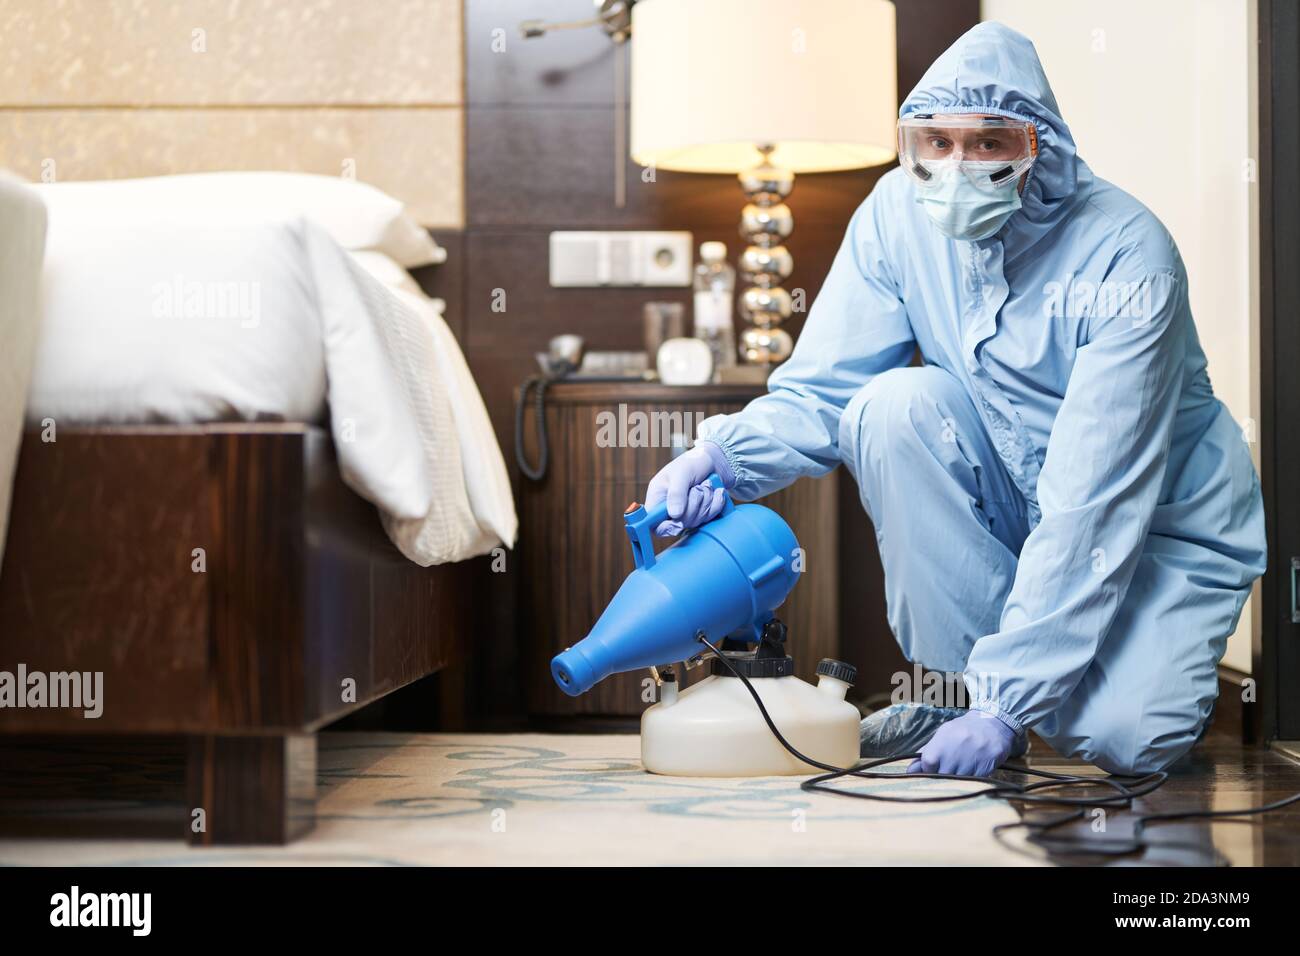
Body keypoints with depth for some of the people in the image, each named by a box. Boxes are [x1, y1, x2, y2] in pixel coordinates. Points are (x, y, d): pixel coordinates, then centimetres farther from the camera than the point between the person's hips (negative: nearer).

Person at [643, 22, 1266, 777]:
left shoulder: (1127, 257, -27)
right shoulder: (901, 213, -12)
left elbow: (1094, 507, -30)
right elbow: (821, 390, -8)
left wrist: (1007, 700, -33)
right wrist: (723, 454, -31)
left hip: (1166, 524, -4)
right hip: (1016, 505, 5)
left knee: (1124, 738, -29)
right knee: (892, 405, -25)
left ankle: (1157, 661, 9)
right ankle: (963, 679, -12)